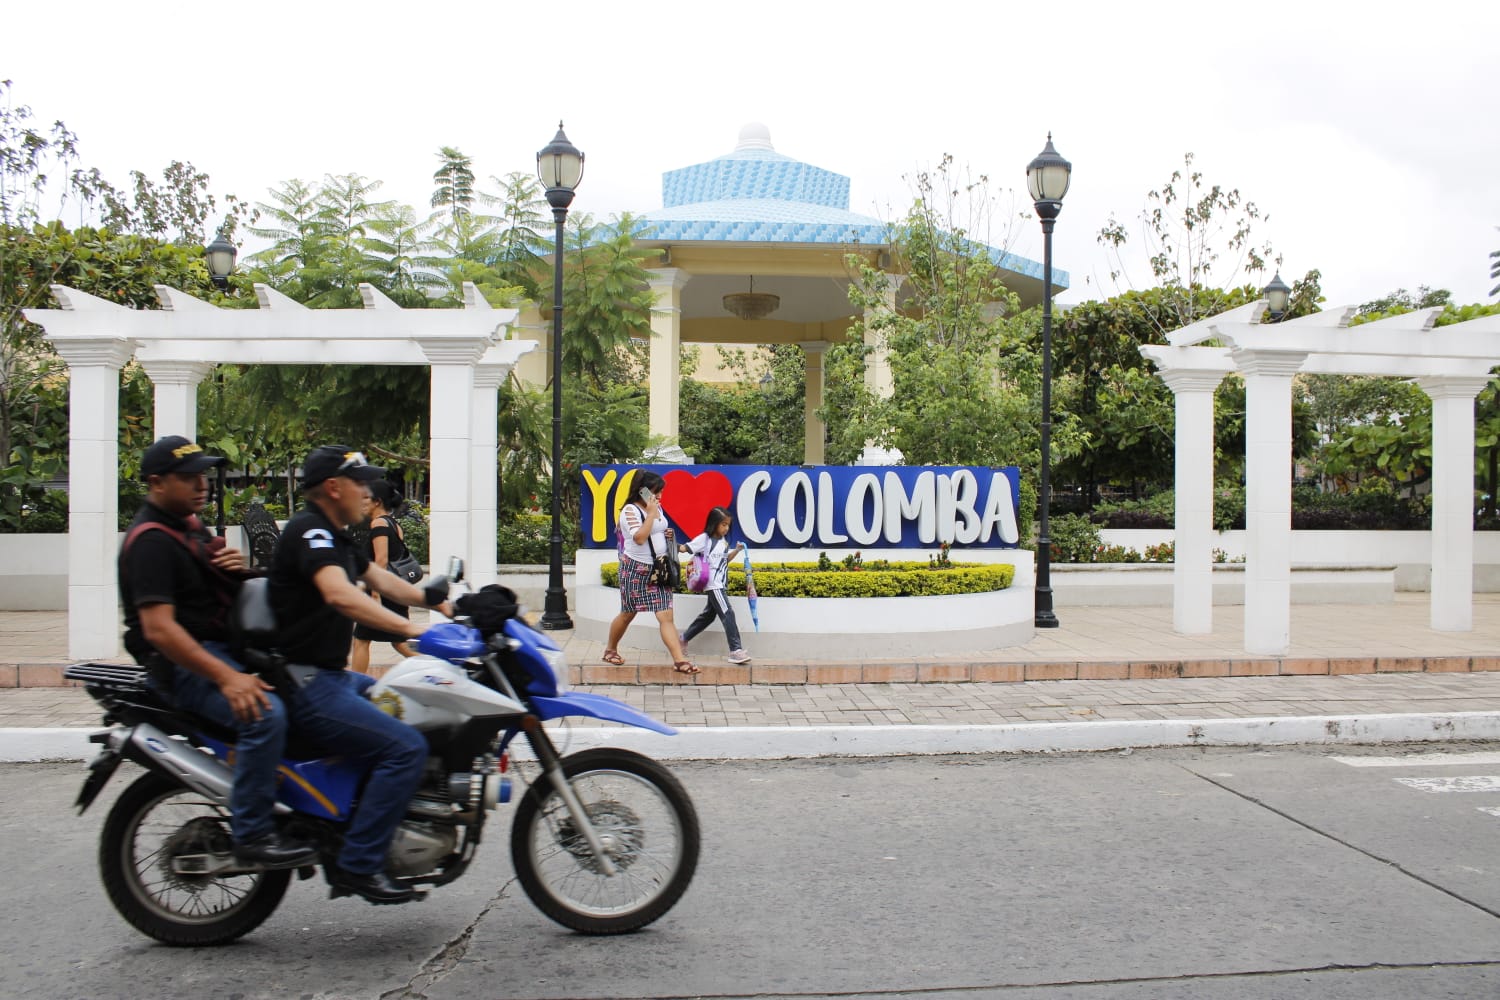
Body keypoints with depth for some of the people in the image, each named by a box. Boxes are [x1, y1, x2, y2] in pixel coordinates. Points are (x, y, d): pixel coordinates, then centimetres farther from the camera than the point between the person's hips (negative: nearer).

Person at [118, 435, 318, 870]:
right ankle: (251, 835, -23)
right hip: (184, 662, -10)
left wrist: (237, 566, 2)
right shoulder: (150, 540, -15)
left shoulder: (189, 525, 16)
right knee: (264, 713, -32)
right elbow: (158, 626, -26)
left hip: (222, 648, 10)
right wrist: (226, 677, -34)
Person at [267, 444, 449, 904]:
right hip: (304, 685, -11)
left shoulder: (334, 537, 16)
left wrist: (445, 607, 20)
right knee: (406, 746, -22)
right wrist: (412, 629, -40)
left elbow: (382, 580, 25)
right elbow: (340, 595, -33)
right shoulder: (309, 530, -16)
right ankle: (357, 864, -13)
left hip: (330, 676, 11)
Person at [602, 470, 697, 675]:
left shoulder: (657, 508, 9)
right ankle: (611, 649, 35)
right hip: (636, 569, -6)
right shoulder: (630, 510, -14)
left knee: (666, 616, -5)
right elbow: (639, 537, -27)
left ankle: (680, 660, -13)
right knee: (628, 614, 11)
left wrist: (667, 534, 5)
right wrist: (651, 513, -22)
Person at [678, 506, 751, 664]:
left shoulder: (724, 542, 12)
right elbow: (685, 548, -12)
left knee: (708, 614, 19)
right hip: (713, 585, -9)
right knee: (727, 614, -16)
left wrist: (737, 550, 8)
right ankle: (736, 650, -18)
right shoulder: (704, 539, -10)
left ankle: (684, 638, 34)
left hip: (721, 585, 9)